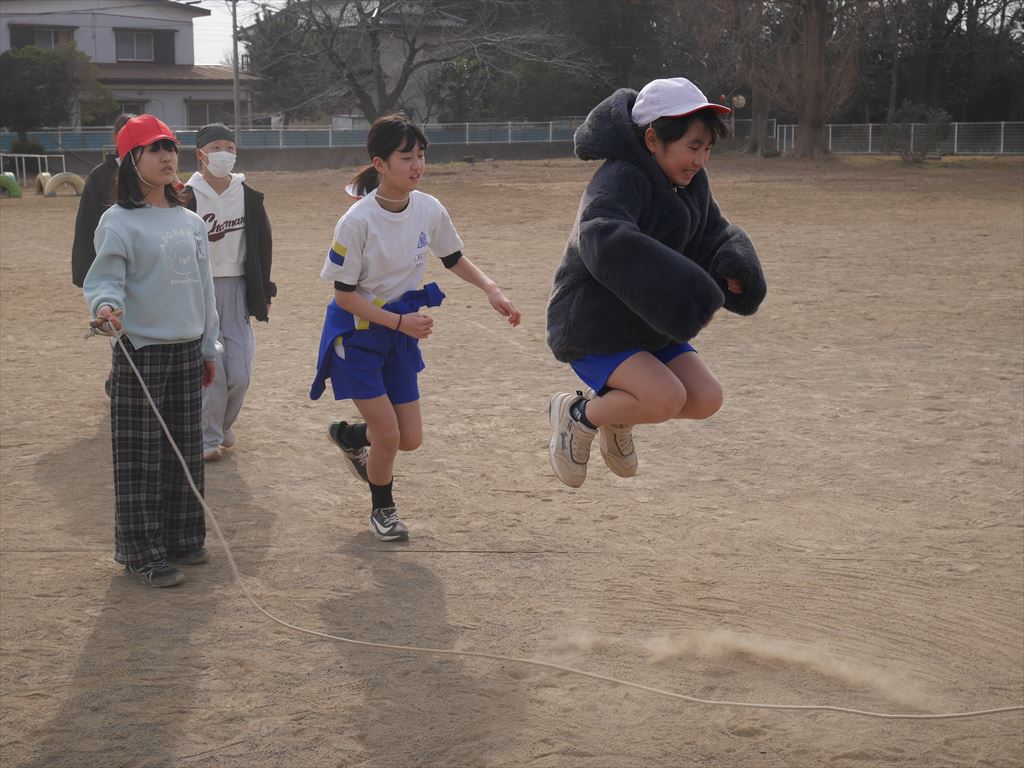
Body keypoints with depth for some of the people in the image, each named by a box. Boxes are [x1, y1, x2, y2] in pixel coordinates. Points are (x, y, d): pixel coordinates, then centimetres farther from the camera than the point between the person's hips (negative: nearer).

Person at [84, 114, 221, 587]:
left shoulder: (190, 222, 11)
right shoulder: (120, 221, -8)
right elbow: (105, 278, -15)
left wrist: (208, 349, 18)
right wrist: (105, 305, -38)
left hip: (187, 352, 6)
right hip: (141, 352, -6)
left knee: (185, 451, 13)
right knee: (140, 458, -1)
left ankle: (182, 538, 26)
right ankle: (142, 553, 8)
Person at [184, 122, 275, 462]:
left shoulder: (249, 197, 4)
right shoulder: (187, 198, -6)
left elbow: (263, 245, 12)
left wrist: (264, 292, 12)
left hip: (237, 290, 3)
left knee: (240, 373, 0)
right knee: (211, 370, -5)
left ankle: (225, 422, 28)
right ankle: (209, 438, 13)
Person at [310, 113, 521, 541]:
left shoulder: (429, 210, -8)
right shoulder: (358, 221, -23)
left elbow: (453, 258, 10)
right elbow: (344, 293, -17)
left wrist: (491, 290, -4)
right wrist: (399, 321, -24)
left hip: (401, 334, 5)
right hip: (356, 335, -5)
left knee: (410, 439, 7)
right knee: (388, 436, -5)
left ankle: (348, 435, 39)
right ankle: (382, 510, 24)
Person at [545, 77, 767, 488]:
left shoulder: (691, 182, 5)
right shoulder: (620, 180, -24)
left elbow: (713, 233, 11)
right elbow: (605, 240, -42)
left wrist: (733, 268, -16)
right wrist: (689, 296, -45)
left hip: (648, 326, 9)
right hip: (591, 326, -8)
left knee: (706, 398, -4)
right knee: (667, 397, -25)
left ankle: (616, 414, 22)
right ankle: (577, 415, 2)